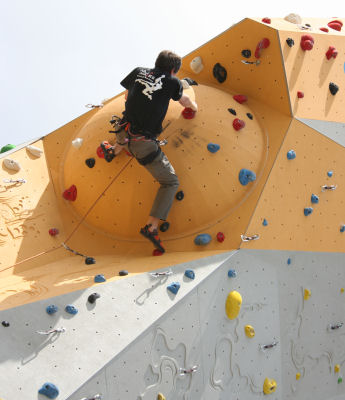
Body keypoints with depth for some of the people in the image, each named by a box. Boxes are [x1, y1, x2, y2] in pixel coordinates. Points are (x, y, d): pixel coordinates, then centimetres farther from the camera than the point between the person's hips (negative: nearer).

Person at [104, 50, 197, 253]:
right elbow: (184, 101, 21)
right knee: (171, 182, 7)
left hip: (123, 133, 5)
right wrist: (194, 106, 44)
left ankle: (116, 150, 55)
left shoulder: (138, 72, 10)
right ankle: (152, 227, 0)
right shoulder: (172, 82, 0)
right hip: (144, 143, -5)